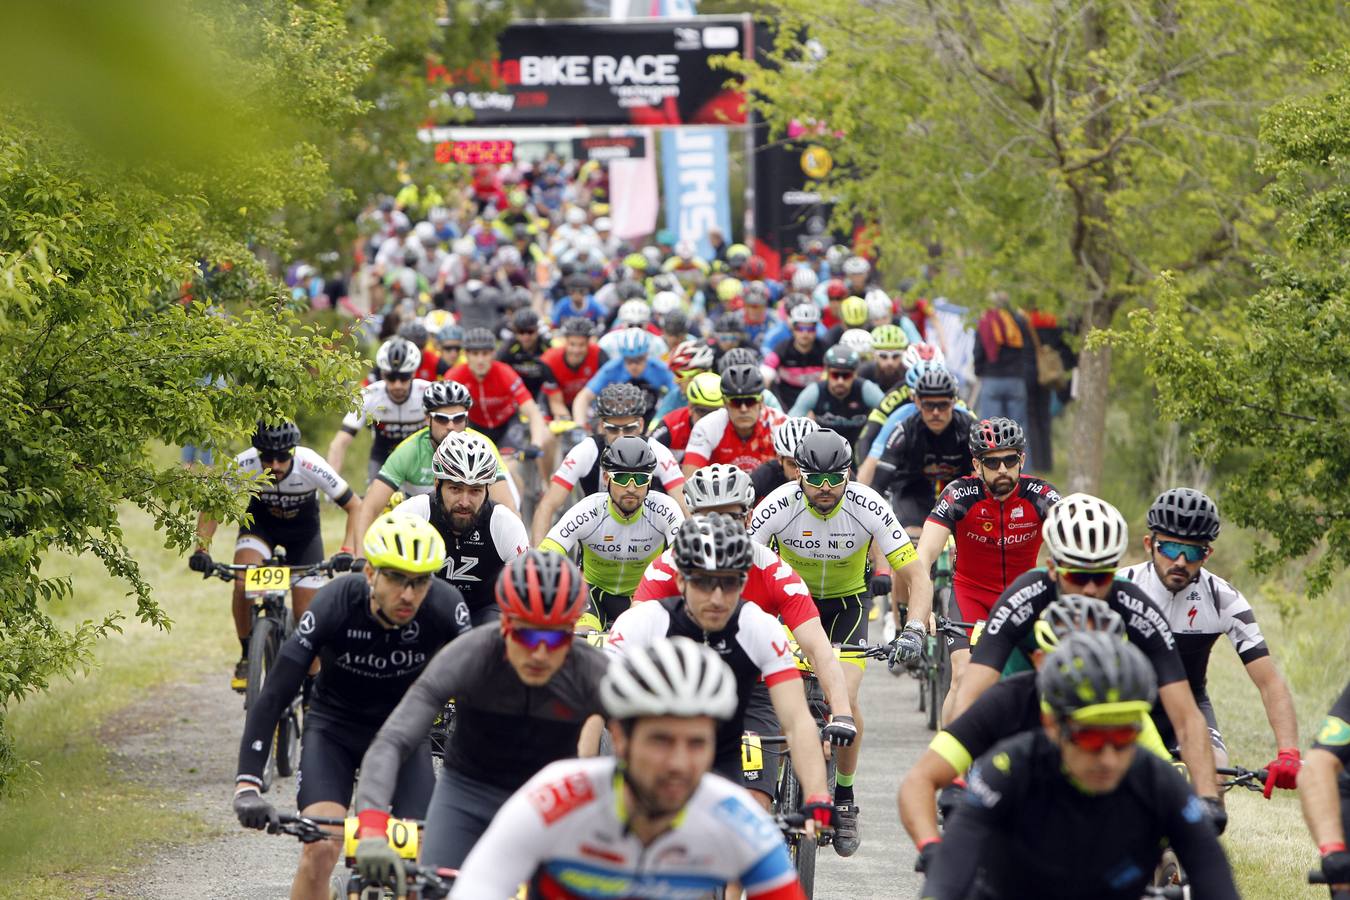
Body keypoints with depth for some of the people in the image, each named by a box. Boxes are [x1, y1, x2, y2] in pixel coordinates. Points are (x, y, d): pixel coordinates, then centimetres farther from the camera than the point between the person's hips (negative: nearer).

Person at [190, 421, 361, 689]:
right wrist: (202, 549, -32)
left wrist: (347, 552, -38)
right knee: (244, 582, -29)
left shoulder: (311, 466, -33)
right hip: (260, 523, 0)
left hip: (303, 529, 0)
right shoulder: (244, 465, -30)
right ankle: (246, 657, -9)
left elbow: (355, 507, -24)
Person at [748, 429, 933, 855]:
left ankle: (845, 797, 0)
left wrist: (913, 629, -40)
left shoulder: (868, 507, -26)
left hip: (846, 605, -1)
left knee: (844, 698, -20)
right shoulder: (779, 506, -26)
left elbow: (917, 576, -23)